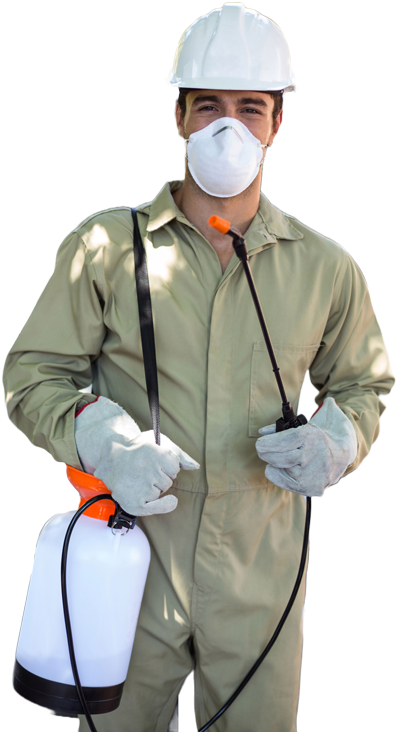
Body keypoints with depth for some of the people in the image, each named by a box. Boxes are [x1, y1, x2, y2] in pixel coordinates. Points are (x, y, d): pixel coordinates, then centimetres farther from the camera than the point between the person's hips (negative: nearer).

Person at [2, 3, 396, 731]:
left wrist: (334, 439, -7)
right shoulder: (106, 244, -3)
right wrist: (100, 438, -19)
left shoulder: (325, 267, 3)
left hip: (260, 582, 2)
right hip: (131, 566, -1)